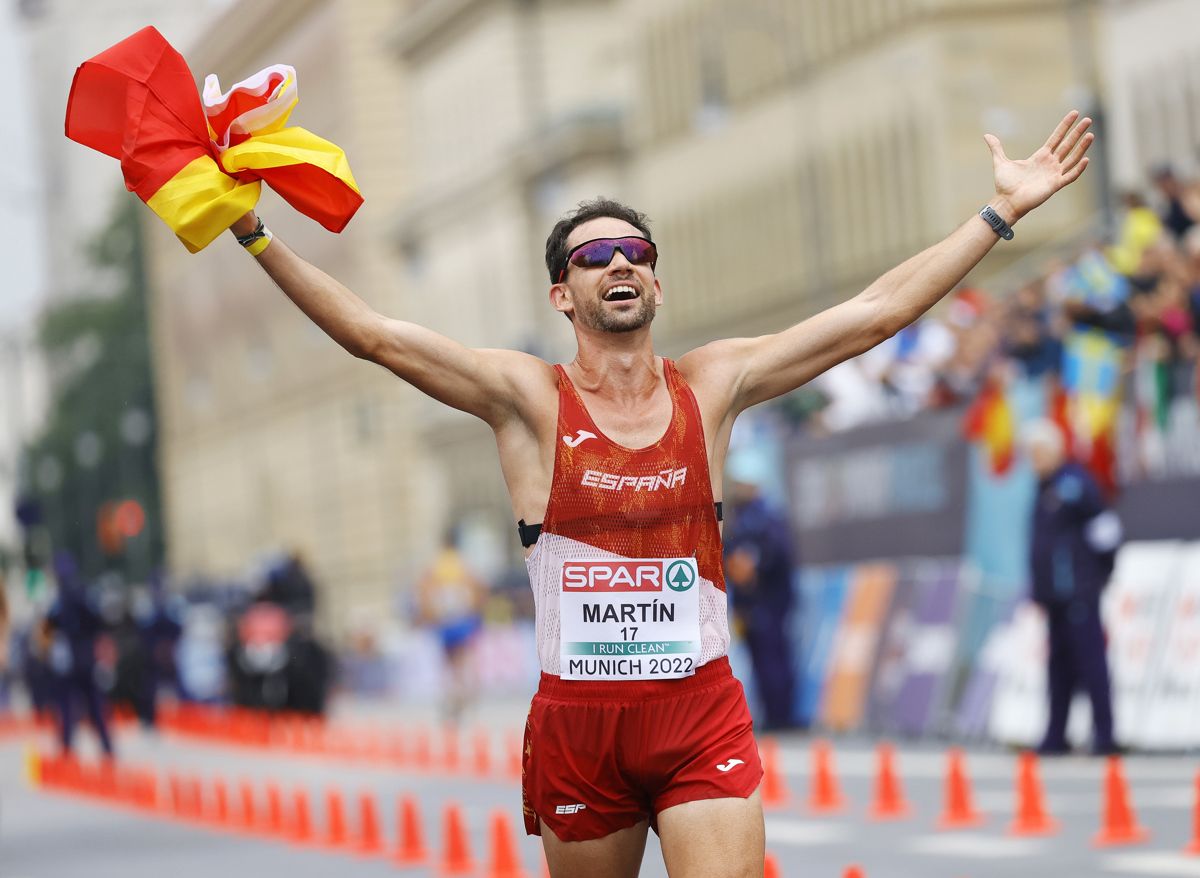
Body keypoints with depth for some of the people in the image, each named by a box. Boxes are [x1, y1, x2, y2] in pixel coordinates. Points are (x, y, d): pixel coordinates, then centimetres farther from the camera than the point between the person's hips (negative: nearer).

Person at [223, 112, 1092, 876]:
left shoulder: (711, 385, 6)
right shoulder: (526, 397, -1)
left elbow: (875, 313, 6)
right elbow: (375, 334, -8)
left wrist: (1001, 213, 5)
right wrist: (256, 235, -16)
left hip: (703, 716, 1)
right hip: (576, 719, -1)